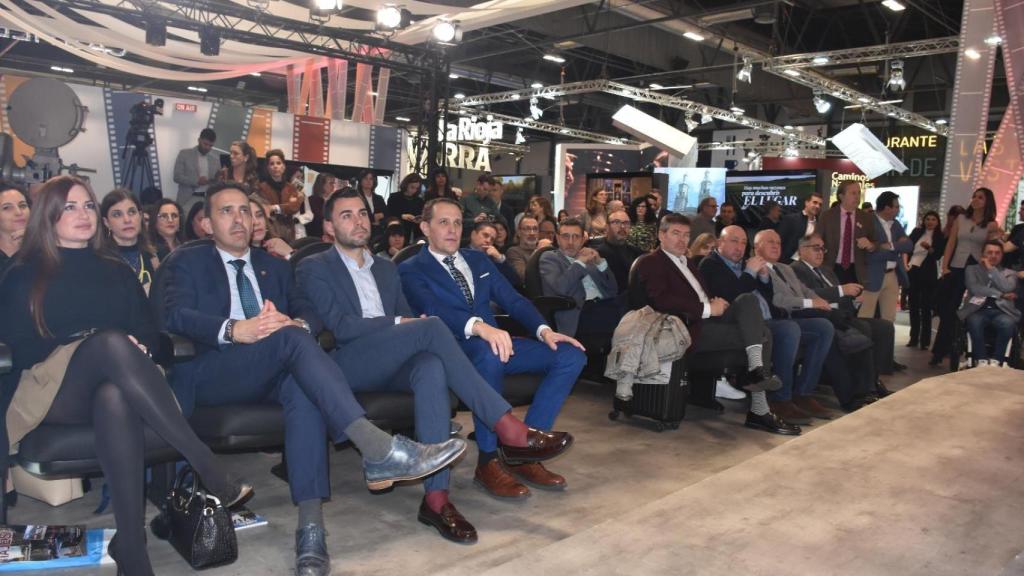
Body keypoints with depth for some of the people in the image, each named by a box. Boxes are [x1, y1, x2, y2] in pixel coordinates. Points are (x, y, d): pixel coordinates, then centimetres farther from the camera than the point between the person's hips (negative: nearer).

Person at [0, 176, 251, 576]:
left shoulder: (117, 272, 21)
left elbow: (149, 335, 15)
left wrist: (135, 349, -11)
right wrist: (107, 348, -13)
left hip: (114, 387, 2)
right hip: (52, 391, -2)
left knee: (115, 398, -39)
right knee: (111, 342, -37)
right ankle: (208, 469, -44)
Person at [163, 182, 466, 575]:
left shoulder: (274, 266, 26)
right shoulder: (188, 262, 15)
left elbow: (311, 314, 12)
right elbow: (175, 315, -6)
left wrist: (295, 323, -15)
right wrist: (233, 330, -25)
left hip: (272, 371, 3)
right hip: (212, 374, -3)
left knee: (303, 384, -34)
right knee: (292, 339, -33)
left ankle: (310, 526, -42)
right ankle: (378, 449, -45)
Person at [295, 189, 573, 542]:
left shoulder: (386, 268, 23)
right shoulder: (314, 268, 4)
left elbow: (406, 318, 17)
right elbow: (340, 327, -10)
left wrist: (418, 334, -6)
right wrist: (398, 323, -12)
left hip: (390, 363, 5)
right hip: (346, 365, -5)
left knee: (432, 366, -34)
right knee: (432, 326, -29)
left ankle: (436, 496, -37)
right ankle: (507, 427, -29)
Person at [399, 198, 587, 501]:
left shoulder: (478, 260, 21)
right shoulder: (412, 270, 2)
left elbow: (512, 299, 13)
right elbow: (432, 311, -18)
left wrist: (543, 329, -7)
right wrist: (478, 327, -38)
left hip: (497, 341, 7)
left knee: (571, 354, -12)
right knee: (489, 353, -41)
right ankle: (489, 461, -24)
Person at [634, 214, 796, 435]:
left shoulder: (688, 263, 28)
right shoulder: (651, 263, -2)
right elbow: (662, 301, -17)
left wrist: (715, 304, 1)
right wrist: (708, 308, -16)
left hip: (708, 318, 8)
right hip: (690, 328, -8)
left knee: (747, 299, -16)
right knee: (760, 333, -17)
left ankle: (757, 370, -20)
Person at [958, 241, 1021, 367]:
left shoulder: (1010, 274, 20)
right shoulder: (972, 269, 17)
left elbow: (1007, 288, -4)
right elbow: (974, 289, -2)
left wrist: (991, 269, 1)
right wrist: (1001, 294, -4)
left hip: (1001, 311, 1)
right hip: (978, 310, -1)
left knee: (1007, 323, -35)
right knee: (974, 321, -37)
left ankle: (996, 360, -25)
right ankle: (981, 360, -27)